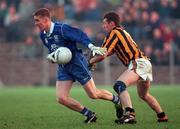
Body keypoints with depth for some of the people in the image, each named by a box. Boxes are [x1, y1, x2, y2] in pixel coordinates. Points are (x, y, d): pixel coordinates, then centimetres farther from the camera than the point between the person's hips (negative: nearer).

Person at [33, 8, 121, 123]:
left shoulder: (61, 28, -21)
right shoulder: (43, 35, 3)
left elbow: (80, 35, -27)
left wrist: (92, 47, -43)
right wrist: (50, 56, -6)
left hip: (77, 63, -7)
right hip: (63, 68, 7)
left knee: (93, 94, 1)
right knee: (61, 98, -6)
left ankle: (117, 100, 30)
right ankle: (89, 115, 10)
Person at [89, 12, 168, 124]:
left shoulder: (114, 33, -3)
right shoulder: (122, 31, 25)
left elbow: (103, 55, -8)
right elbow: (111, 52, 29)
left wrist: (90, 62, 6)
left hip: (138, 63, -10)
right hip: (146, 63, 10)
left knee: (119, 85, -26)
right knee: (144, 95, 28)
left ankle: (129, 114, -43)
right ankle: (162, 117, 37)